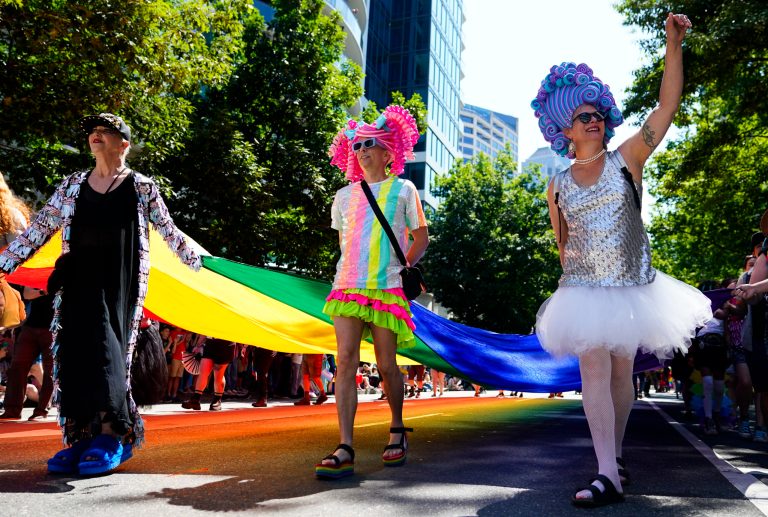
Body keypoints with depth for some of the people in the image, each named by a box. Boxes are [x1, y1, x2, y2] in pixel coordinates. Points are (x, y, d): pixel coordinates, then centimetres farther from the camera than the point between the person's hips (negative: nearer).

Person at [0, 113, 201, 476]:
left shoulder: (141, 187, 6)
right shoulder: (72, 185, 14)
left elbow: (169, 231, 11)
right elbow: (40, 228, 14)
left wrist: (197, 262, 13)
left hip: (120, 281, -3)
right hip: (79, 279, 4)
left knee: (106, 349, -9)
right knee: (75, 351, -1)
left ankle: (111, 436, -1)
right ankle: (80, 437, 6)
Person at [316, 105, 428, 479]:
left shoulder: (402, 189, 8)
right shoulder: (345, 196, 16)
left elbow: (421, 237, 10)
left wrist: (402, 268, -4)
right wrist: (352, 269, 13)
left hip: (387, 289, -2)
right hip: (347, 286, 3)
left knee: (386, 364, -1)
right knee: (345, 360, -9)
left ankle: (397, 430, 25)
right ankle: (345, 450, -10)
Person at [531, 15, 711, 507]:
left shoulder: (627, 159, 0)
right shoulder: (558, 185, 5)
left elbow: (668, 105, -8)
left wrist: (674, 44, -14)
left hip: (632, 287, 0)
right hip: (584, 290, 0)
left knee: (622, 373, 9)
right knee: (594, 373, -8)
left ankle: (615, 452, 28)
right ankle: (608, 475, -8)